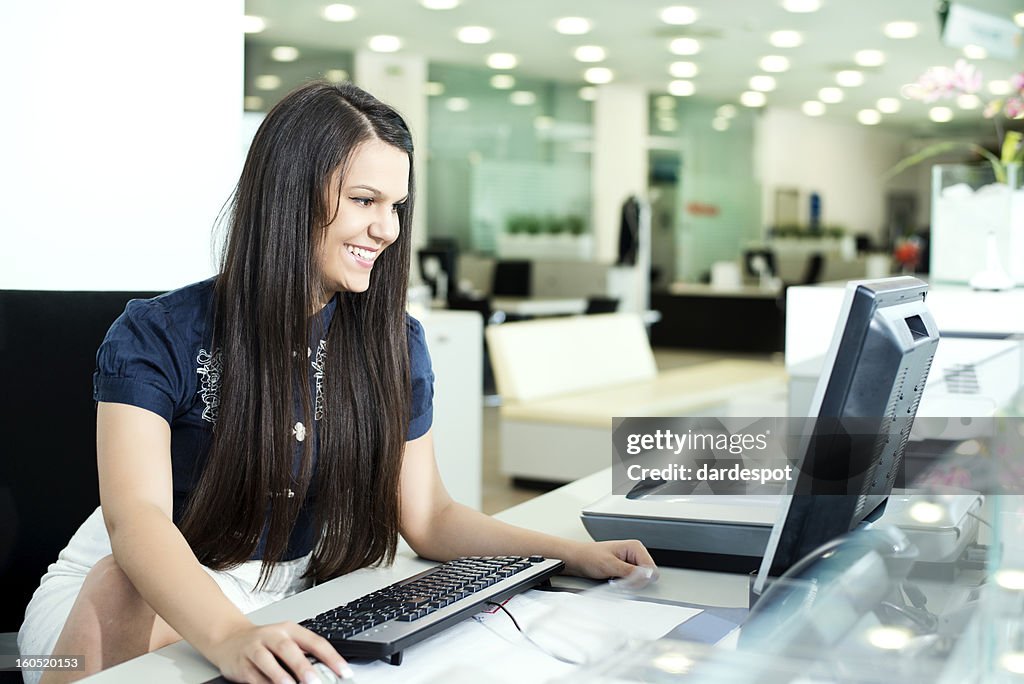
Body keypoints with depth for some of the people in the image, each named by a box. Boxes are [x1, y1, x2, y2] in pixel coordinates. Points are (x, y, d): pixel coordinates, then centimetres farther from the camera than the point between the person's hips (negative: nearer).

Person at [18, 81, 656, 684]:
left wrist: (574, 552, -11)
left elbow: (429, 516, 3)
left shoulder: (396, 345, -1)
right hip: (132, 605, -3)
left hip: (284, 603, 4)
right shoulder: (156, 338, -15)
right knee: (123, 589, -37)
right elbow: (136, 518, -29)